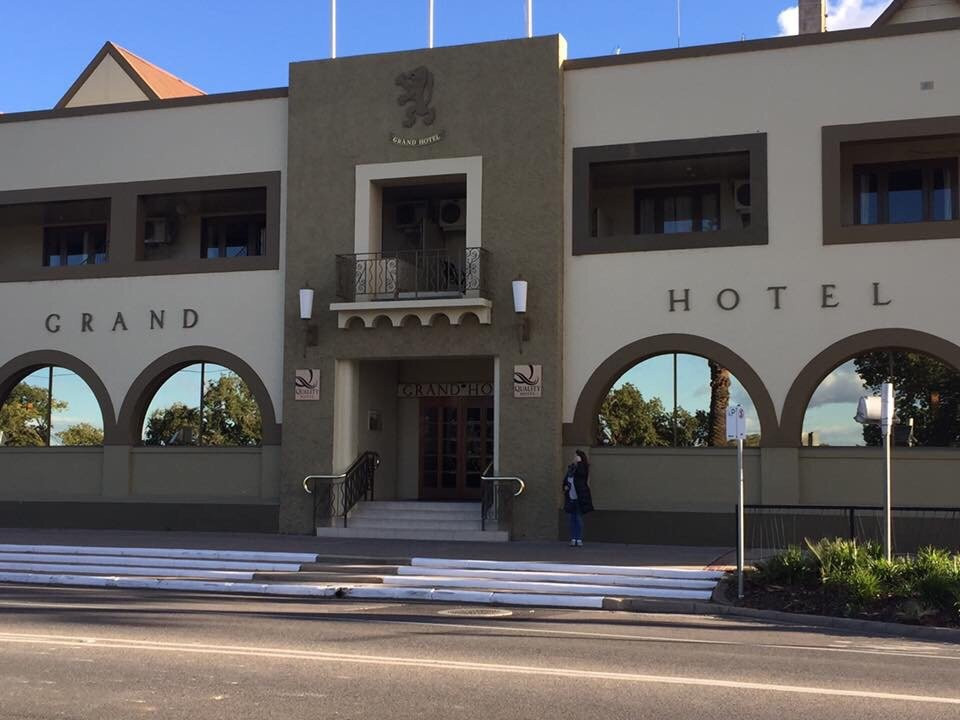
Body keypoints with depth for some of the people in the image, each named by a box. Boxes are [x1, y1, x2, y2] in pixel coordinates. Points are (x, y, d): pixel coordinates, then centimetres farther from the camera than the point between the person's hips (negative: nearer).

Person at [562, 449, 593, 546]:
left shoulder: (583, 469, -6)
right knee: (572, 519, 7)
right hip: (570, 498, 6)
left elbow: (581, 473, -29)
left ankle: (579, 539, 2)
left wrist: (579, 462, -22)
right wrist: (565, 486, 1)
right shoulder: (570, 468, 11)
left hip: (579, 498, -6)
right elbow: (565, 479, 20)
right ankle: (573, 539, 12)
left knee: (579, 519, -2)